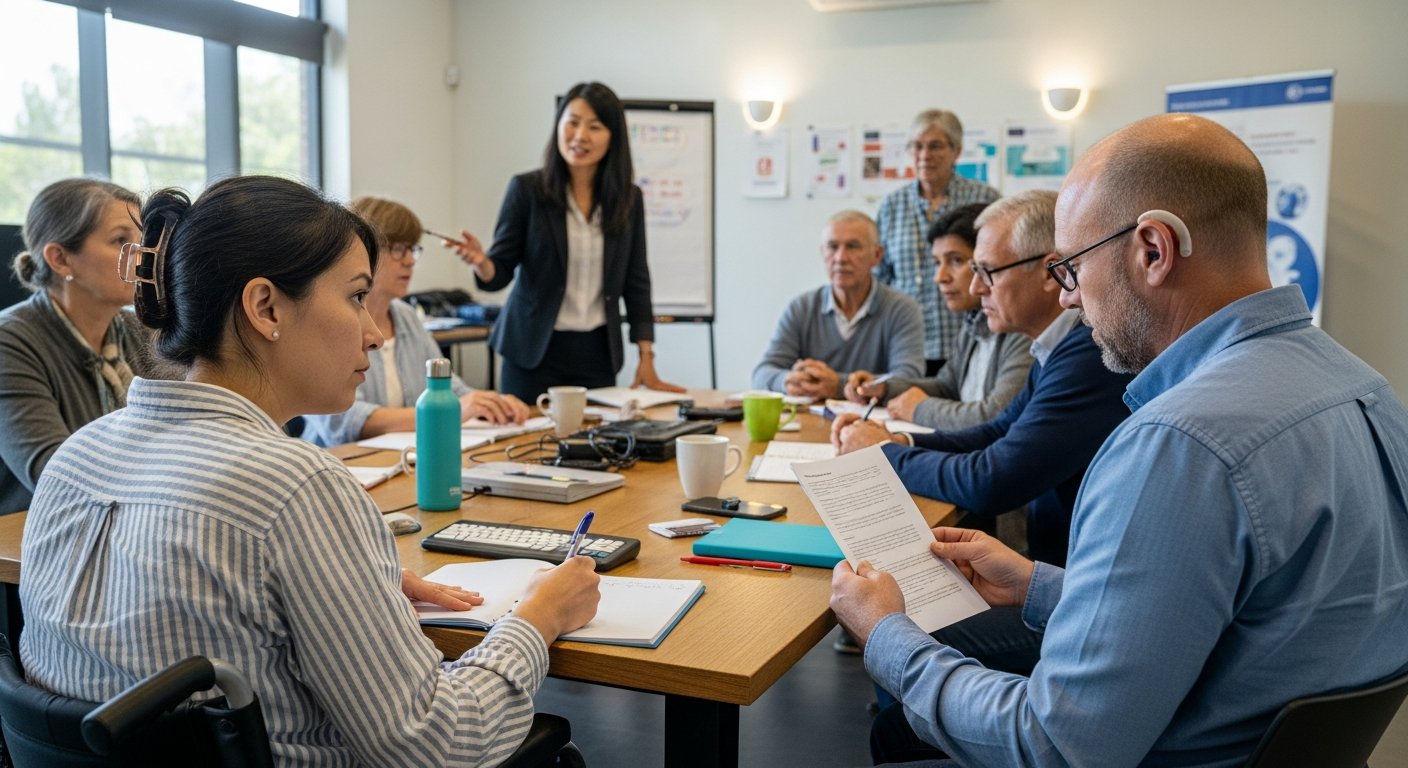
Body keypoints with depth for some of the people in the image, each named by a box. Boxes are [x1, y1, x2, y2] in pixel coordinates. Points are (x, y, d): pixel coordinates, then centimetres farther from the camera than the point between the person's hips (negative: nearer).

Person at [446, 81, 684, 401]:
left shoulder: (628, 198, 2)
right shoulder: (527, 189, -5)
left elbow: (636, 281, 7)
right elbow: (500, 272, -3)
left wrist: (647, 357, 4)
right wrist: (481, 262, -27)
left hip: (597, 353, 2)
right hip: (535, 351, -2)